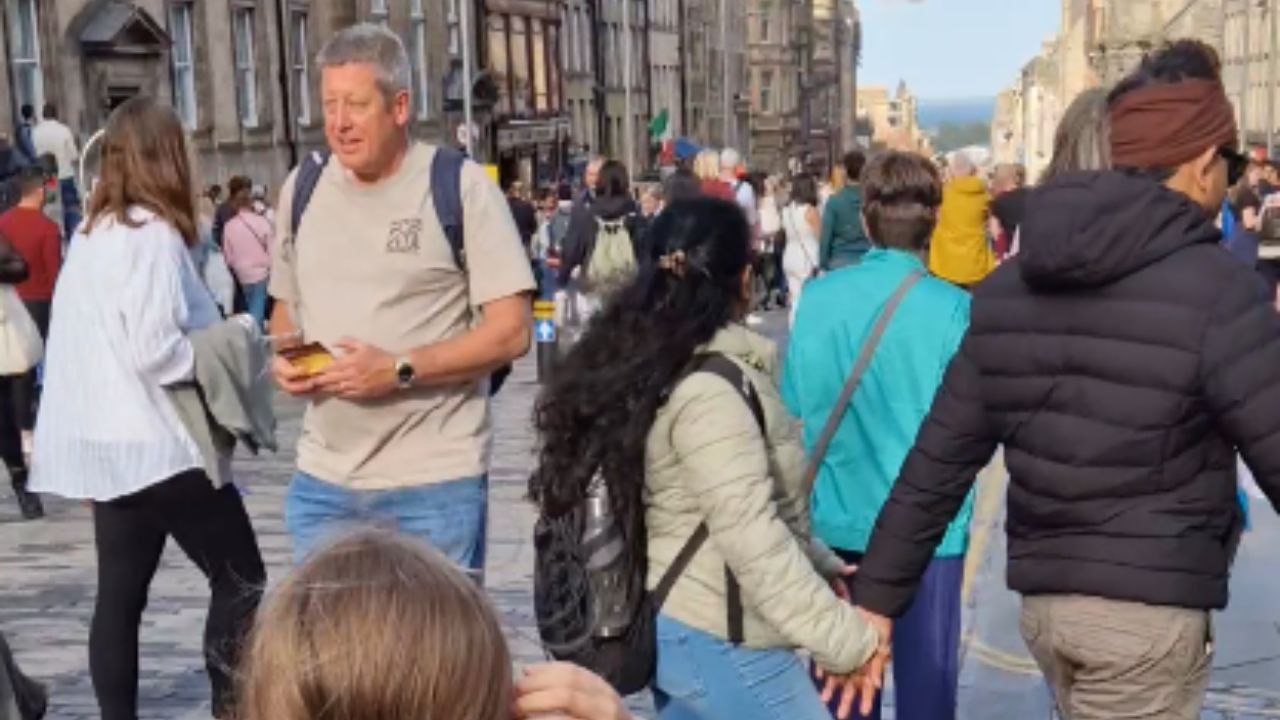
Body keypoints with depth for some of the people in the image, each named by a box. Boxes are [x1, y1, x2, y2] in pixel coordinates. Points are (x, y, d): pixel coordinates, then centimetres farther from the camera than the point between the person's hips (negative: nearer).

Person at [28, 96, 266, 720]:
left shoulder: (93, 234, 11)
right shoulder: (152, 233, -15)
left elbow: (108, 340, 15)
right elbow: (155, 352, -22)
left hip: (107, 444, 8)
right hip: (158, 445, -8)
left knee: (120, 595, 10)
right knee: (241, 578, 1)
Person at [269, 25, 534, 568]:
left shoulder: (462, 188, -8)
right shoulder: (302, 189, 8)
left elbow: (511, 332, -11)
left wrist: (399, 370, -20)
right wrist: (283, 357, -1)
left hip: (435, 483, -5)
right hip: (322, 480, 5)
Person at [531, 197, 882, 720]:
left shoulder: (648, 368, 7)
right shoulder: (710, 390, -21)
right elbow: (753, 542, -25)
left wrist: (820, 564, 10)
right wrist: (844, 637, -23)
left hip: (678, 629, 9)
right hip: (721, 643, -9)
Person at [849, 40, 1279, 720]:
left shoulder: (1010, 284, 4)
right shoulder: (1213, 287, -14)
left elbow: (937, 462, 3)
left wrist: (876, 600, 7)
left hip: (1041, 598, 6)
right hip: (1146, 607, -6)